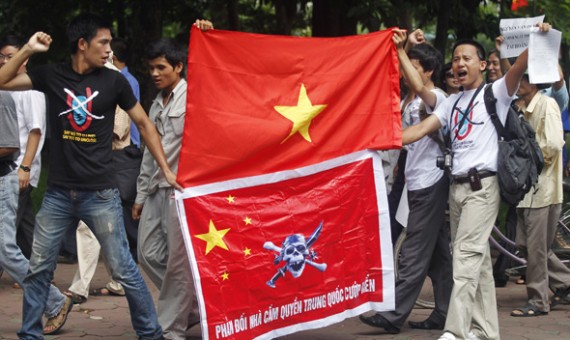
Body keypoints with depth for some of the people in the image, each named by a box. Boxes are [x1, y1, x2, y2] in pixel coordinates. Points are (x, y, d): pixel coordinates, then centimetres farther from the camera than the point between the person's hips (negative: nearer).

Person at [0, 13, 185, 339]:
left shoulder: (114, 81, -1)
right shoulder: (52, 75, 2)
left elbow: (144, 123, 8)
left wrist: (165, 169, 4)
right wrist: (27, 50, -11)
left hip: (101, 195, -2)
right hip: (58, 193, 2)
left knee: (124, 269, -2)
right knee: (38, 269, 6)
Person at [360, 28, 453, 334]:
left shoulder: (437, 98, -11)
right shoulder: (415, 101, 17)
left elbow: (419, 87, -32)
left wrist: (401, 50, -31)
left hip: (429, 184, -10)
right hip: (419, 184, 10)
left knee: (414, 254, -10)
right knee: (437, 254, 10)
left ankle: (393, 316, -12)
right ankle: (443, 314, 13)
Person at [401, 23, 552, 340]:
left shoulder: (496, 93, 0)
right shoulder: (452, 102, 18)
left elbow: (519, 68, -17)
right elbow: (422, 128, 11)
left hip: (483, 186, -7)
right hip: (457, 186, 7)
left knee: (466, 257, -16)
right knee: (478, 260, 10)